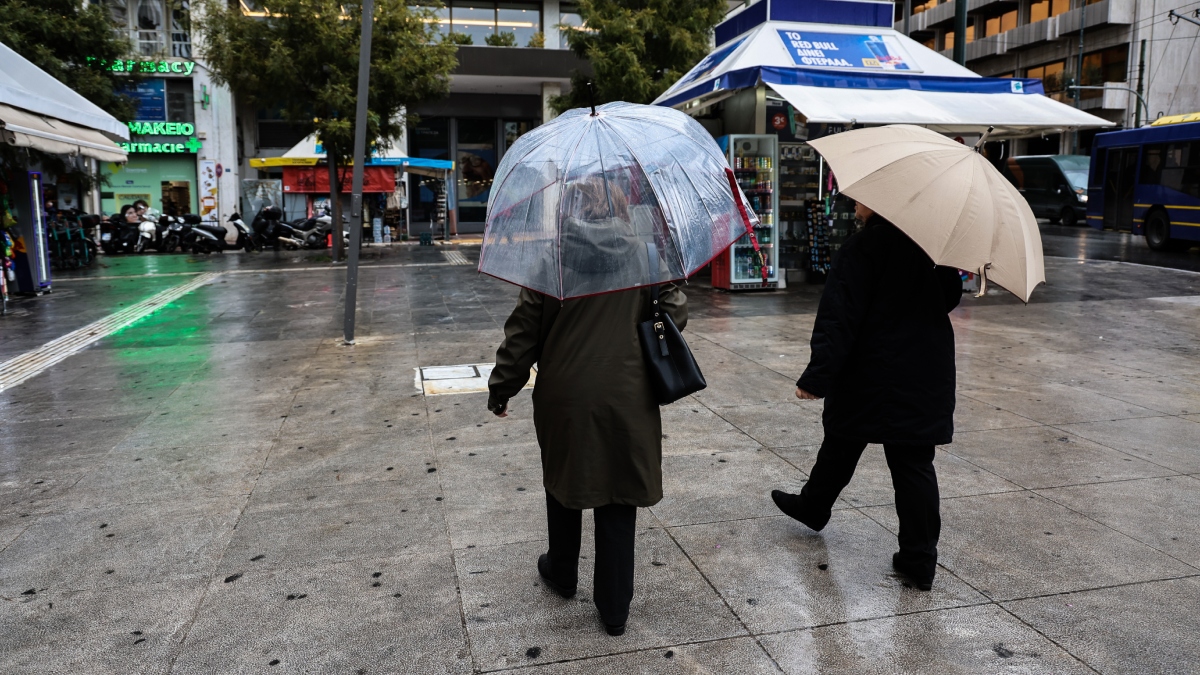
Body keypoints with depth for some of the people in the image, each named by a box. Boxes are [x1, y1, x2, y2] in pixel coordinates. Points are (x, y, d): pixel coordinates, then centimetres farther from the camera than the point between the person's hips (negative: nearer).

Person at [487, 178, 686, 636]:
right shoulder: (644, 257, 1)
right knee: (618, 501, 9)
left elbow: (523, 334, -5)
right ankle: (615, 610, 18)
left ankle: (561, 574, 42)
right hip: (628, 400, 1)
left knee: (564, 481, 22)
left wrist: (501, 390, 6)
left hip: (565, 397, -1)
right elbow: (675, 313, 4)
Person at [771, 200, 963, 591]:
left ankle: (814, 507, 41)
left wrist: (817, 376, -20)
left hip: (871, 378, -5)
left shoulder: (862, 247, -17)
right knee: (915, 463, 8)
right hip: (927, 377, 5)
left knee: (841, 445, 18)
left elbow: (839, 320, -21)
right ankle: (920, 560, 11)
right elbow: (951, 297, 18)